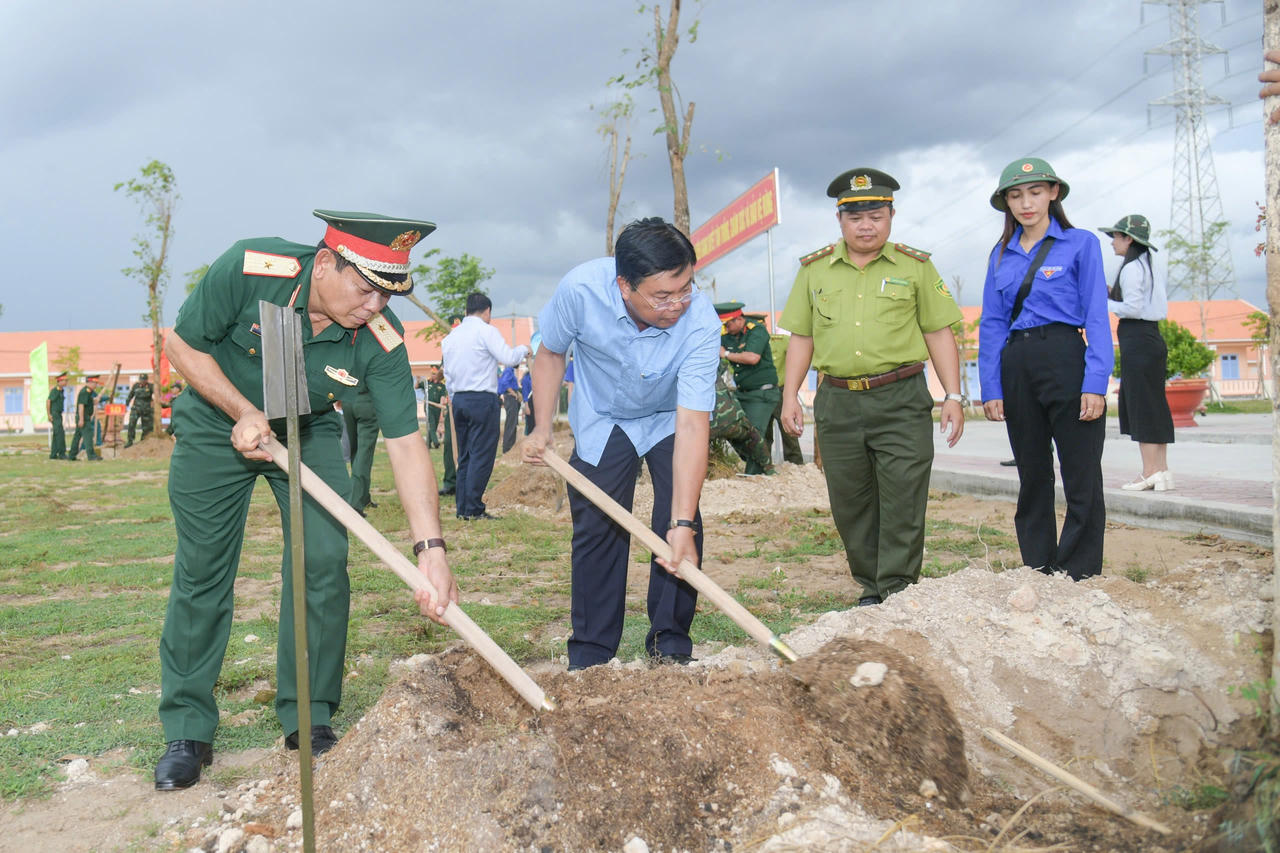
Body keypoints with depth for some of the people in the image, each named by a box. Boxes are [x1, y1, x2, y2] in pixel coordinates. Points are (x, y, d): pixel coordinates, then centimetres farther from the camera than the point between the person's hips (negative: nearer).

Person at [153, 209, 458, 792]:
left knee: (324, 564, -9)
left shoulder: (381, 341, -26)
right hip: (218, 426, -1)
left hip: (308, 434, 1)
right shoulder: (247, 270, -30)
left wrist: (431, 548, -35)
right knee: (201, 574, -1)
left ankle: (309, 720, 9)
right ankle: (187, 732, 13)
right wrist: (244, 413, -23)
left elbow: (405, 442, -27)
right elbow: (183, 344, -14)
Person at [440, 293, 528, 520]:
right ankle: (473, 509, -7)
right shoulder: (486, 331, -7)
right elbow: (508, 358, -13)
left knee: (464, 455, 12)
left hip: (459, 399, 7)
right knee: (481, 455, -5)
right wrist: (523, 348, 6)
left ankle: (463, 508, 11)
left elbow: (447, 373, 18)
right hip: (482, 399, -7)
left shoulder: (451, 336, 15)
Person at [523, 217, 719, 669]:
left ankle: (669, 640, 3)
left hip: (670, 420, 0)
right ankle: (590, 651, 7)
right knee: (596, 528, -5)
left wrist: (683, 523, -43)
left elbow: (692, 426, -38)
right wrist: (542, 429, -17)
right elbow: (550, 353, -9)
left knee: (679, 526, -13)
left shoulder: (701, 323, -36)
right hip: (602, 420, 1)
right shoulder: (580, 288, -32)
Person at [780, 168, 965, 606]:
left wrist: (953, 396, 0)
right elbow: (801, 336, 14)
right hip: (837, 403, 2)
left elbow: (939, 334, 7)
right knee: (850, 503, 7)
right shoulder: (814, 269, 12)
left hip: (901, 401, -2)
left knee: (903, 500, -5)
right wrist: (790, 395, 7)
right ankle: (870, 588, 20)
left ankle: (898, 591, 4)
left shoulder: (915, 267, 6)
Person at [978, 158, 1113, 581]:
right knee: (1032, 480, 11)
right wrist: (991, 387, 3)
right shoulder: (1001, 255, 13)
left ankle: (1077, 581, 4)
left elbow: (1097, 318, -4)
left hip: (1066, 360, -4)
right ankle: (1038, 576, 20)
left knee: (1082, 482, -4)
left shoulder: (1080, 244, 1)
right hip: (1016, 368, 5)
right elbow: (991, 324, 11)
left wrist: (1095, 383, -14)